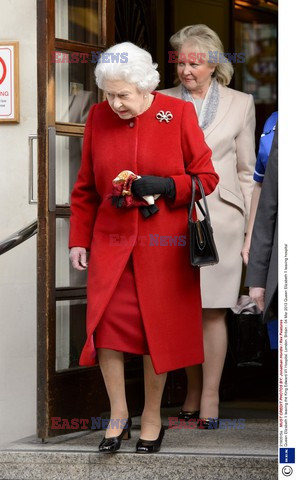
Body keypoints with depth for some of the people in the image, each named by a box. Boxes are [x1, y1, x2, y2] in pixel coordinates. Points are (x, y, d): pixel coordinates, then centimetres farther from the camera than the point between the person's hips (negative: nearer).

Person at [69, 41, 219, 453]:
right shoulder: (98, 118, 3)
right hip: (111, 243, 2)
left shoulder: (179, 114, -5)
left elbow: (206, 178, -2)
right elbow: (86, 187, 11)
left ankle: (152, 417, 19)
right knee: (105, 323, -8)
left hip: (163, 245, -2)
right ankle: (118, 414, 8)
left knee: (159, 330, 3)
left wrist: (164, 186, -18)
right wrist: (79, 240, 7)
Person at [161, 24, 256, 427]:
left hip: (218, 217, -2)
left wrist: (250, 232, 4)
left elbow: (247, 172, 8)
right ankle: (192, 392, 17)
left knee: (212, 310, -3)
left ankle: (210, 397, 3)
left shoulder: (240, 104, 6)